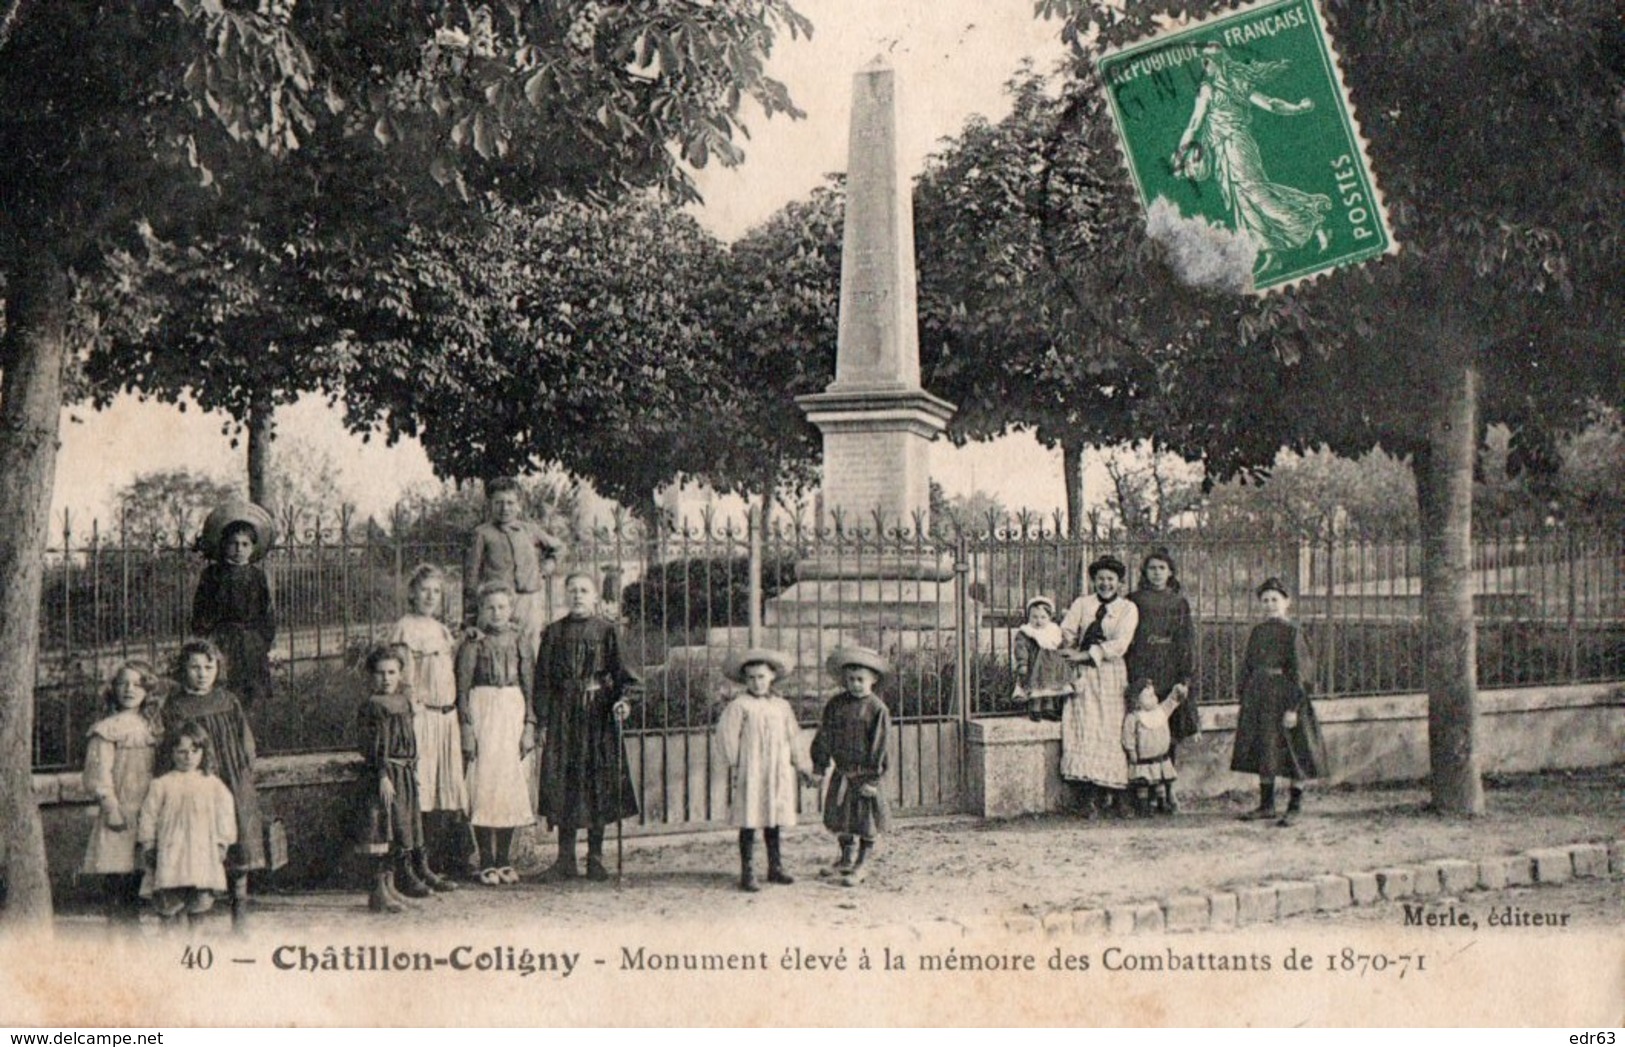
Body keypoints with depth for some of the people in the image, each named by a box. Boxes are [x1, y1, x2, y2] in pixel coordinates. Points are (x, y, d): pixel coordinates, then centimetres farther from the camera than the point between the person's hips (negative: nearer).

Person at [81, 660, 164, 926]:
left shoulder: (152, 727, 13)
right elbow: (99, 773, -8)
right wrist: (111, 807, -14)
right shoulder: (107, 729, -3)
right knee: (116, 879, -6)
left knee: (137, 879, 7)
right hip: (119, 813, -5)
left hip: (146, 812, 5)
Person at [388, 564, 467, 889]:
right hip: (420, 716, -8)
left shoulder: (442, 630, 18)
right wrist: (411, 710, -16)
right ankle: (419, 865, -3)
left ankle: (424, 863, 12)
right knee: (420, 787, -8)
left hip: (447, 716, 8)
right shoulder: (405, 628, -5)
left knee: (445, 787, 6)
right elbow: (405, 679, -11)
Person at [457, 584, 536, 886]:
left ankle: (505, 861, 12)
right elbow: (462, 689, -3)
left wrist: (529, 726, 3)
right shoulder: (473, 643, -1)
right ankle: (487, 863, 0)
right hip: (482, 711, -3)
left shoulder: (518, 643, 10)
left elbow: (529, 688, 10)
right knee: (484, 782, -5)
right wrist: (466, 727, -10)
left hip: (513, 713, 3)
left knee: (512, 785, 3)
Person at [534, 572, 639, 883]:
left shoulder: (607, 631, 4)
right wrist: (543, 721, 0)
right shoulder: (554, 633, 7)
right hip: (563, 714, 1)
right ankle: (566, 859, 9)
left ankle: (596, 857, 11)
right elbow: (542, 679, 6)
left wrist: (623, 700, -16)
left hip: (599, 713, -1)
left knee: (599, 782, 1)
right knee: (563, 784, 1)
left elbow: (621, 671, 3)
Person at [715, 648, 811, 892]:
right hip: (749, 774, -5)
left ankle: (775, 867, 22)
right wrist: (735, 763, -9)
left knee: (774, 821, 11)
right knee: (749, 822, -3)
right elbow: (726, 735, -8)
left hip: (778, 774, 5)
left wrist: (802, 766, 18)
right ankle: (747, 873, 2)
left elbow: (793, 738, 18)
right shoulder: (739, 706, -5)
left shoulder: (782, 706, 11)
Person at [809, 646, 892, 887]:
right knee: (839, 818, 13)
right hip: (841, 772, 5)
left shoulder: (877, 709, -11)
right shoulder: (836, 704, 2)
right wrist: (819, 766, 5)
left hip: (865, 774, -5)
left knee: (867, 822, 3)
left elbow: (879, 746, -11)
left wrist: (873, 779, -13)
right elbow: (824, 737, 8)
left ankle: (862, 865, 16)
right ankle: (846, 860, 32)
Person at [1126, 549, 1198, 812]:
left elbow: (1187, 642, 7)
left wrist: (1185, 677, -4)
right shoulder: (1134, 601, 8)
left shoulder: (1179, 602, 11)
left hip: (1171, 673, 1)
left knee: (1171, 733, 1)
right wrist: (1133, 680, -3)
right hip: (1141, 673, -1)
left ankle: (1168, 789, 8)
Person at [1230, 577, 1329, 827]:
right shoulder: (1257, 631, 10)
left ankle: (1295, 806, 9)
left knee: (1294, 752, 0)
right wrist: (1243, 702, 11)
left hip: (1284, 696, -6)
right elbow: (1247, 668, 14)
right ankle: (1266, 805, 18)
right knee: (1262, 752, 9)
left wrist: (1292, 708, -17)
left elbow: (1298, 671, -12)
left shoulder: (1292, 631, -8)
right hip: (1259, 697, 6)